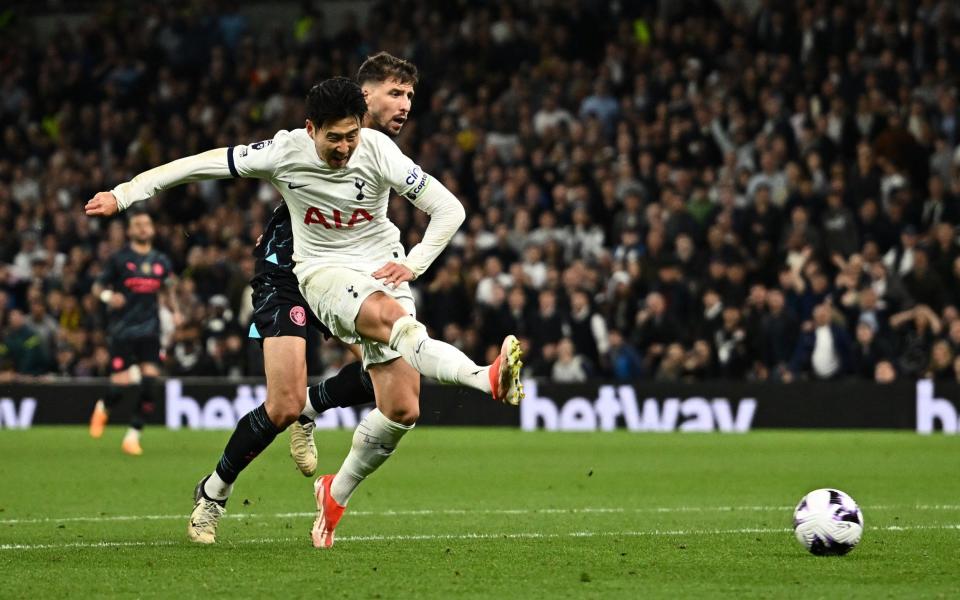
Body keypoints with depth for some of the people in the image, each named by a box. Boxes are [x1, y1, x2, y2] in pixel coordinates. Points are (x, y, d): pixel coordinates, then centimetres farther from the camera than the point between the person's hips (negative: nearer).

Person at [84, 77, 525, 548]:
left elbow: (449, 209, -6)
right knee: (389, 316, -39)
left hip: (383, 273, 2)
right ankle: (488, 379, -56)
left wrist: (413, 264, -15)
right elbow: (199, 165, -4)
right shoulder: (285, 152, -12)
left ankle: (336, 494, 14)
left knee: (401, 410, -9)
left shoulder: (378, 151, -12)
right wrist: (124, 194, -2)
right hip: (324, 273, -2)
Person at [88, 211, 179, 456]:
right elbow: (98, 287, 5)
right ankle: (103, 408, 27)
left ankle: (133, 436, 2)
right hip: (123, 330, -3)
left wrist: (174, 310, 5)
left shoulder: (161, 261, 10)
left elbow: (167, 291, 24)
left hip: (150, 330, 3)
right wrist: (107, 296, -17)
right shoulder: (119, 259, -1)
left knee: (150, 384, -9)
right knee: (120, 385, -9)